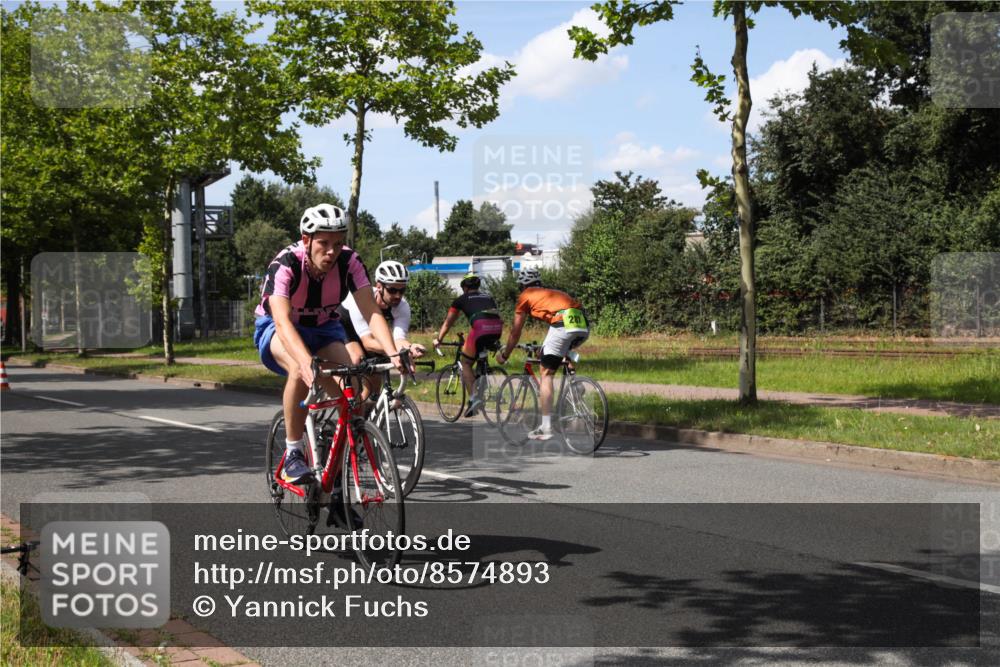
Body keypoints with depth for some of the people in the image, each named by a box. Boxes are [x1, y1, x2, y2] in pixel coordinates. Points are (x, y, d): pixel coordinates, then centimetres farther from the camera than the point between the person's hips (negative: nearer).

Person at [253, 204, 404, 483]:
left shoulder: (349, 262, -22)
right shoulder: (285, 264, -31)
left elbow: (372, 313, -27)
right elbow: (282, 322, -44)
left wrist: (394, 354, -44)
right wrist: (308, 362, -61)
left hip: (324, 328, 3)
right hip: (277, 329, -3)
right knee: (301, 370, -38)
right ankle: (293, 453, -22)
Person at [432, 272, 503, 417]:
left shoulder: (462, 299, 22)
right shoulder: (488, 297, 33)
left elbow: (448, 323, 26)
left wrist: (438, 339, 37)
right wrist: (495, 339, 49)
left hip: (480, 327, -4)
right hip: (497, 328, 4)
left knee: (466, 363, 11)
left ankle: (474, 398, -7)